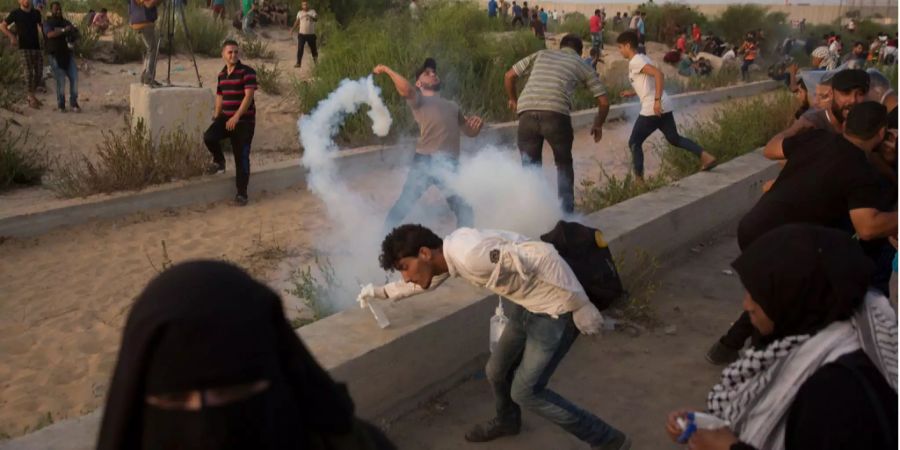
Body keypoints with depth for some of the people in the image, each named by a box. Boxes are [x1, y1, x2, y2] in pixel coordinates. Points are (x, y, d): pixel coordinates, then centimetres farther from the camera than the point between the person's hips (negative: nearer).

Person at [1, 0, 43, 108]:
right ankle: (31, 98, -3)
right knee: (29, 71, -8)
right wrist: (12, 36, -8)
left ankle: (32, 95, 19)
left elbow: (40, 26, 18)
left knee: (39, 72, 4)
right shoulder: (15, 13, 0)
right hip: (25, 47, -4)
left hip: (37, 46, 4)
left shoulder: (36, 13, 10)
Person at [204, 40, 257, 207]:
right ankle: (219, 161, 10)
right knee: (209, 137, -21)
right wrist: (217, 113, 12)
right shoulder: (222, 74, 11)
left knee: (241, 157, -2)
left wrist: (236, 117, -25)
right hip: (226, 118, 5)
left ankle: (241, 194, 9)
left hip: (244, 120, -5)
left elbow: (249, 96, -18)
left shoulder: (247, 72, -11)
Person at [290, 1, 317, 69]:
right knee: (300, 49, -6)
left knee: (313, 48, 10)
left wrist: (310, 16, -34)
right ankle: (298, 63, -3)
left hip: (311, 34, -1)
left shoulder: (312, 11, -1)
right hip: (301, 34, 1)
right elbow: (297, 22, 15)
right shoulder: (299, 13, 7)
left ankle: (316, 61, 31)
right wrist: (293, 28, 3)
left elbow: (316, 19, -16)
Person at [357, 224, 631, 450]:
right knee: (496, 371, 21)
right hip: (526, 307, 9)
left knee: (525, 392, 1)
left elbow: (543, 255, -31)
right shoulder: (450, 253, 1)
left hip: (555, 311, -9)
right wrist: (382, 292, 24)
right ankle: (507, 421, 52)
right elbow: (425, 282, 25)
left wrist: (580, 305, -25)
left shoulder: (469, 255, -30)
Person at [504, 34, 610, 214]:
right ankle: (566, 214, 20)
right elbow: (604, 102, 20)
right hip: (556, 114, -1)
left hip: (527, 114, 2)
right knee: (564, 165, 20)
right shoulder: (582, 65, 23)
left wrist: (513, 100, 41)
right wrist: (598, 125, 37)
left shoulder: (541, 54, 28)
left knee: (530, 166, 16)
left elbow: (509, 76, 25)